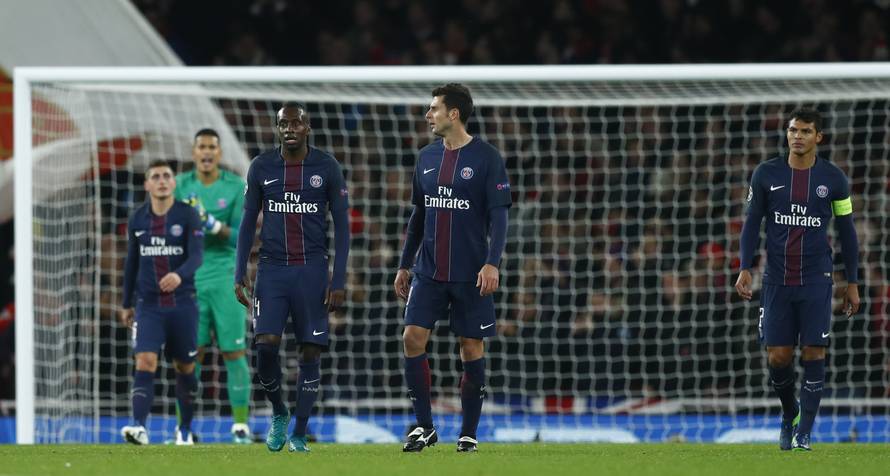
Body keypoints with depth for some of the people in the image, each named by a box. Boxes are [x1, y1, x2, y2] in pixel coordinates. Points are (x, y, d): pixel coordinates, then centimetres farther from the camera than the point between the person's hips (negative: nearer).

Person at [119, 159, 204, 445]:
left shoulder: (188, 216, -4)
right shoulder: (137, 220, 5)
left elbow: (196, 256, -15)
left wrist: (179, 275, -37)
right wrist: (126, 304, 19)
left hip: (182, 304, -1)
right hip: (149, 305, 1)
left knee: (184, 367, 8)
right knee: (145, 363, -16)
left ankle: (185, 429, 24)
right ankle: (139, 427, -26)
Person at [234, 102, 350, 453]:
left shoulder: (327, 167, -1)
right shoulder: (262, 167, 3)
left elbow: (342, 226, 1)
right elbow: (248, 223, 9)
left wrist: (339, 280, -6)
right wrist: (240, 274, 0)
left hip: (312, 270, -1)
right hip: (272, 269, 1)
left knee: (310, 351, -1)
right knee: (265, 344, -13)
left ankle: (299, 434, 7)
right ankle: (278, 413, 11)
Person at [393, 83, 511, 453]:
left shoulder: (486, 158, -6)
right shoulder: (426, 157, 10)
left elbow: (498, 215, -9)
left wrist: (492, 263, -20)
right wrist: (404, 265, 16)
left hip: (470, 275, -4)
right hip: (429, 271, 5)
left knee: (471, 347, 1)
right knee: (413, 338, -7)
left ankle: (469, 432, 9)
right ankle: (424, 426, 2)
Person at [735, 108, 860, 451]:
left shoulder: (833, 179, 0)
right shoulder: (766, 174, 1)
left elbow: (846, 232, 7)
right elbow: (751, 223, 7)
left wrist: (852, 284, 5)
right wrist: (745, 269, -5)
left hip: (816, 281, -1)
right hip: (777, 281, 1)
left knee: (813, 353, -7)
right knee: (777, 356, -2)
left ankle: (804, 432, 2)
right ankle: (790, 415, 25)